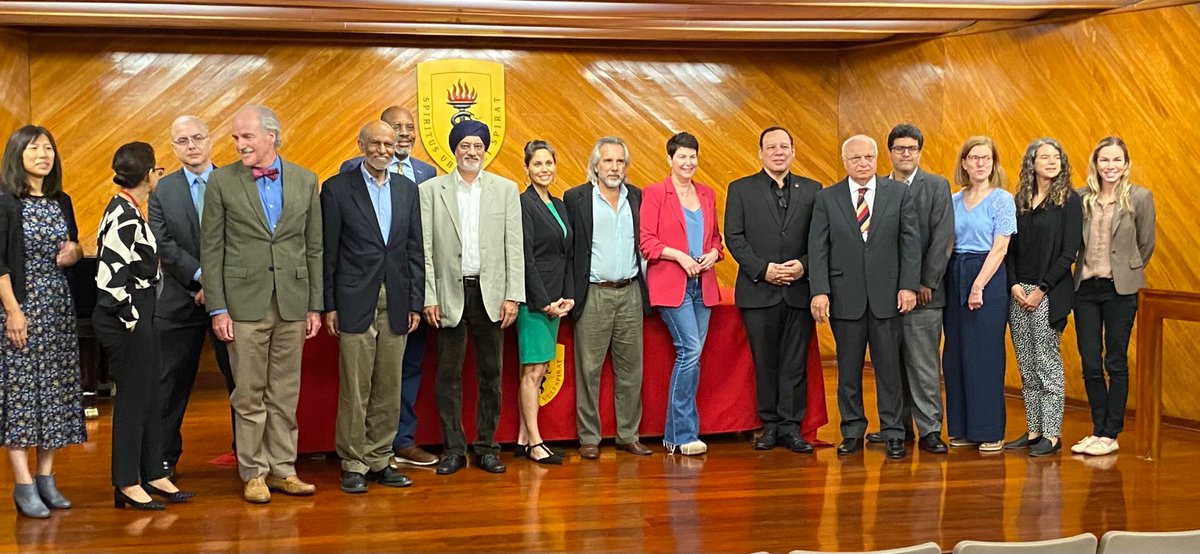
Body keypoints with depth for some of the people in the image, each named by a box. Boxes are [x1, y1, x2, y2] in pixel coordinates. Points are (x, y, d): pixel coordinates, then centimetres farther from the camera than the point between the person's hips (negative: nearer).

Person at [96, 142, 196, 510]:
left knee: (150, 398, 15)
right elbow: (109, 276, -22)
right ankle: (127, 483, 10)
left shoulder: (128, 211, 11)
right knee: (132, 399, 0)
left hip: (140, 318, 10)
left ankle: (153, 474, 24)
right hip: (125, 322, -10)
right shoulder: (124, 217, -18)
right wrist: (130, 319, -16)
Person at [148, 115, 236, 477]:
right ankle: (165, 458, 16)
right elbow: (163, 244, -5)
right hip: (180, 300, 1)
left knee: (240, 379, 5)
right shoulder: (163, 191, 5)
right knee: (172, 383, 6)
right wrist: (201, 276, -16)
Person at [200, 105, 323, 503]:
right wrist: (218, 309, -7)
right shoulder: (222, 181, 0)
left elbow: (314, 248, 8)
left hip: (293, 303, 2)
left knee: (285, 394, 8)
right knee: (249, 395, 3)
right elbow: (211, 249, -1)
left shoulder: (305, 181, 6)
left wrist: (315, 306, 5)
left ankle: (282, 469, 18)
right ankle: (254, 473, 13)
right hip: (245, 302, -2)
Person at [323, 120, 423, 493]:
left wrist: (416, 303, 7)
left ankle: (380, 460, 17)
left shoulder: (407, 189, 11)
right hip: (355, 303, -4)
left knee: (389, 388, 8)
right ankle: (354, 464, 8)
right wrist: (329, 305, -4)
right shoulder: (337, 188, -1)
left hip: (396, 304, 4)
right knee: (354, 388, -1)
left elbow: (415, 250, 12)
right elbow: (328, 252, -1)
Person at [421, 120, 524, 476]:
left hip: (490, 294, 1)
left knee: (490, 375, 6)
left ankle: (487, 448, 16)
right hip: (449, 294, -1)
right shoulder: (431, 190, 3)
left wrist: (513, 296, -4)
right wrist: (428, 298, -6)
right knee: (448, 375, 3)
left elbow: (514, 246, 3)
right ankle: (453, 449, 12)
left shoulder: (506, 190, 6)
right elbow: (424, 249, 0)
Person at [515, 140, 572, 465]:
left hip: (554, 299, 8)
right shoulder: (523, 204, -9)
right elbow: (525, 257, -14)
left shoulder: (559, 206, 15)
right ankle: (534, 442, -2)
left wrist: (568, 296, 5)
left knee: (538, 369, 8)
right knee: (533, 370, -5)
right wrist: (544, 301, -15)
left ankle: (523, 439, 13)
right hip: (534, 297, -8)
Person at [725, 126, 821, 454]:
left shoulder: (812, 190, 9)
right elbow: (734, 237, -2)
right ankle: (770, 426, 14)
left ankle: (791, 427, 8)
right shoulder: (741, 190, 5)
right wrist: (763, 269, -11)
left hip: (799, 289, 1)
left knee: (795, 363, 2)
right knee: (765, 362, 6)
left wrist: (804, 265, -11)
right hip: (759, 290, -1)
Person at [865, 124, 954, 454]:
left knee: (923, 363, -3)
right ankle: (899, 426, 17)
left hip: (921, 291, -3)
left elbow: (942, 238, -4)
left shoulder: (937, 187, 3)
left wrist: (926, 283, -10)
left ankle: (929, 430, 2)